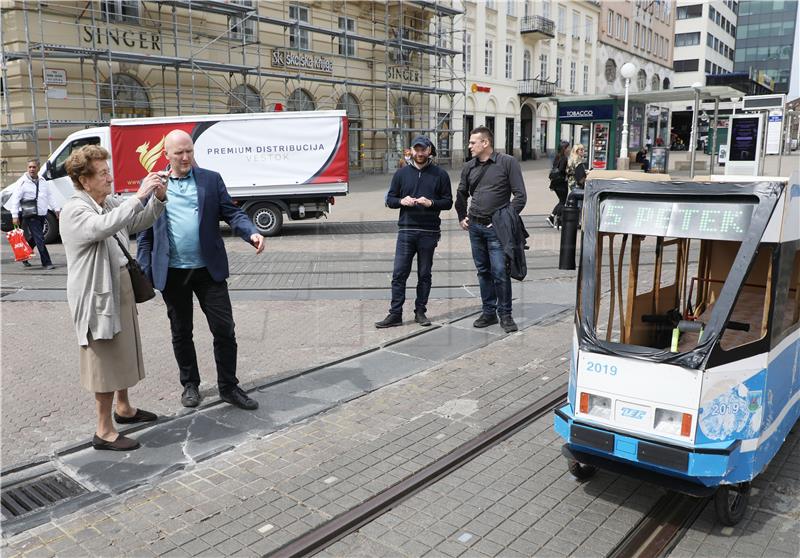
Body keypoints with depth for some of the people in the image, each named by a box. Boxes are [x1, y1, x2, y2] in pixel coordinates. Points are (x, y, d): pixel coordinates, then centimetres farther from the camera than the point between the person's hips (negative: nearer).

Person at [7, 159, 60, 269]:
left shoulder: (43, 181, 12)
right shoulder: (23, 182, -6)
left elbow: (50, 196, 18)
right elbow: (15, 199, -8)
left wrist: (56, 209, 9)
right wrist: (15, 215, -14)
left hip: (42, 215, 6)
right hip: (31, 216, -6)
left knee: (33, 239, 15)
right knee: (39, 239, -9)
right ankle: (46, 262, -6)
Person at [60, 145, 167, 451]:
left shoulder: (110, 203, 5)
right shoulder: (74, 211, -18)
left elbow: (139, 222, 17)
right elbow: (104, 227, -36)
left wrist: (158, 198, -1)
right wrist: (140, 195, -35)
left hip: (120, 287, 8)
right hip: (97, 295, -8)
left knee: (123, 353, 21)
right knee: (106, 361, -1)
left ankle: (124, 408, 40)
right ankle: (104, 432, 12)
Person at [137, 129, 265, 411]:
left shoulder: (211, 179, 3)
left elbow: (231, 212, 0)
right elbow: (145, 233, 5)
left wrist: (252, 232, -21)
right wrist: (144, 272, 0)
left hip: (209, 269, 0)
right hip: (172, 273, 1)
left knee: (224, 329, 1)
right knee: (181, 333, 13)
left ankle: (229, 387, 16)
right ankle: (190, 384, 31)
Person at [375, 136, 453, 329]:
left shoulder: (440, 174, 5)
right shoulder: (401, 173, 9)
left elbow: (448, 202, 4)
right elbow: (389, 199, 12)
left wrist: (431, 203, -14)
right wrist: (401, 201, -9)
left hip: (429, 232, -1)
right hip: (406, 231, 1)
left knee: (424, 274, 8)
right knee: (399, 273, -3)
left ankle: (420, 312, 18)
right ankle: (395, 314, 3)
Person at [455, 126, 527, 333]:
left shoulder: (507, 162, -6)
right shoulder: (469, 166, 9)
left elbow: (520, 196, -7)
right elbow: (461, 194, 24)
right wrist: (462, 217, 18)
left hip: (496, 228, -5)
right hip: (475, 226, 5)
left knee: (500, 272, -6)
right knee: (483, 271, 12)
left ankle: (505, 314, 9)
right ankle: (488, 312, 23)